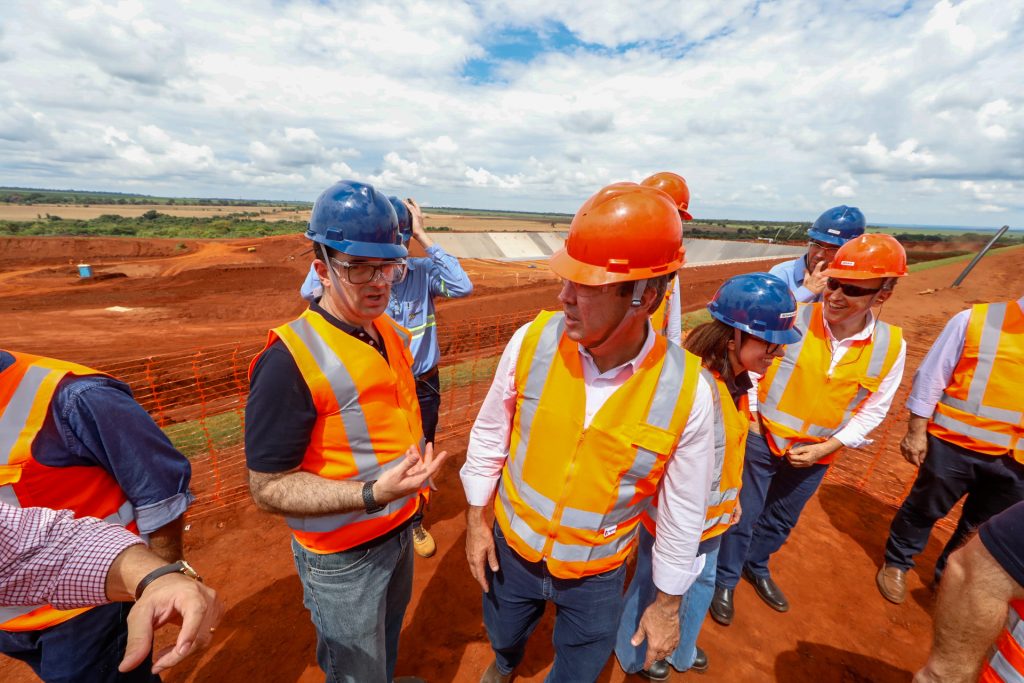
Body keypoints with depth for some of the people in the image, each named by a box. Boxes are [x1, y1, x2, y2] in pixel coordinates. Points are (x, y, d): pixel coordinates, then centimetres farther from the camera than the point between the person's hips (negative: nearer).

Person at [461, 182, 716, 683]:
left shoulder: (685, 391, -24)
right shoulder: (532, 341, -22)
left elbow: (683, 511, -9)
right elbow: (490, 434, -6)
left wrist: (667, 603, 3)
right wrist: (475, 518, 2)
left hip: (597, 576, -1)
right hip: (511, 548, 2)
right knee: (503, 635, 31)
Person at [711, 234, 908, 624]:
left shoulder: (891, 346, -8)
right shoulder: (794, 318, -18)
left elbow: (873, 410, 0)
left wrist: (826, 447, -9)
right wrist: (749, 420, -12)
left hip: (815, 454, 3)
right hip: (761, 440, -3)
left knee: (782, 521, 25)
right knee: (743, 515, 10)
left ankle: (756, 566, 53)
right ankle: (725, 580, 36)